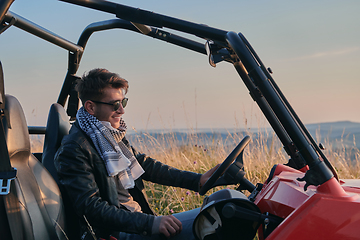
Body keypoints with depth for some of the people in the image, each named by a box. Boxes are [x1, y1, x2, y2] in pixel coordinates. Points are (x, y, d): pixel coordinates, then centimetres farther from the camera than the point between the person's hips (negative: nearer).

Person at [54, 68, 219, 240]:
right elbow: (91, 207, -22)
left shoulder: (113, 136, 14)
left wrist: (197, 180, 10)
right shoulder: (74, 150, -15)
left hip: (140, 218, 9)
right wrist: (150, 223, -31)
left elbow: (145, 164, 18)